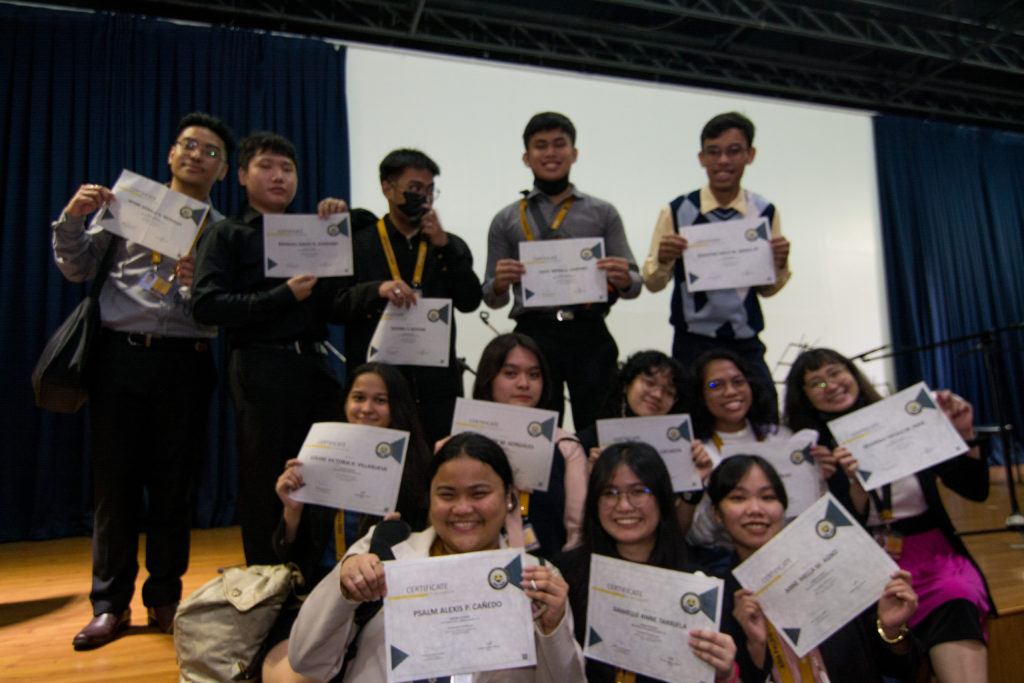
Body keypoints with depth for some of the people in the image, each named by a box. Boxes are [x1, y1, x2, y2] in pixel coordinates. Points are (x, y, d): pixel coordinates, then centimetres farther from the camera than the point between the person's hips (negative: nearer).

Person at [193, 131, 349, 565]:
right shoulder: (227, 235, 6)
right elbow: (207, 305, -7)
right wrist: (283, 296, -12)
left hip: (315, 366, 5)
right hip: (261, 370, -4)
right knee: (265, 490, 2)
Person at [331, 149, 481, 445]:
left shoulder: (449, 246, 15)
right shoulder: (358, 243, 7)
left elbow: (469, 302, 1)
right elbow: (335, 307, -1)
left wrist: (444, 245, -7)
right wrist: (377, 290, -19)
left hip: (438, 386, 2)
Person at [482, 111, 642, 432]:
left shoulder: (603, 213, 16)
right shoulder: (506, 220, 15)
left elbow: (633, 285, 12)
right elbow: (492, 299, 13)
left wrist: (624, 280, -11)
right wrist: (499, 284, -10)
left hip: (590, 336, 0)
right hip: (533, 335, 0)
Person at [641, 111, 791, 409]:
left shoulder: (765, 212, 4)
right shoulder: (676, 211, -2)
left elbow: (767, 289, 12)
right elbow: (653, 284, 1)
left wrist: (780, 264, -8)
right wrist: (662, 260, -19)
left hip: (747, 344, 2)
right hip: (693, 343, -2)